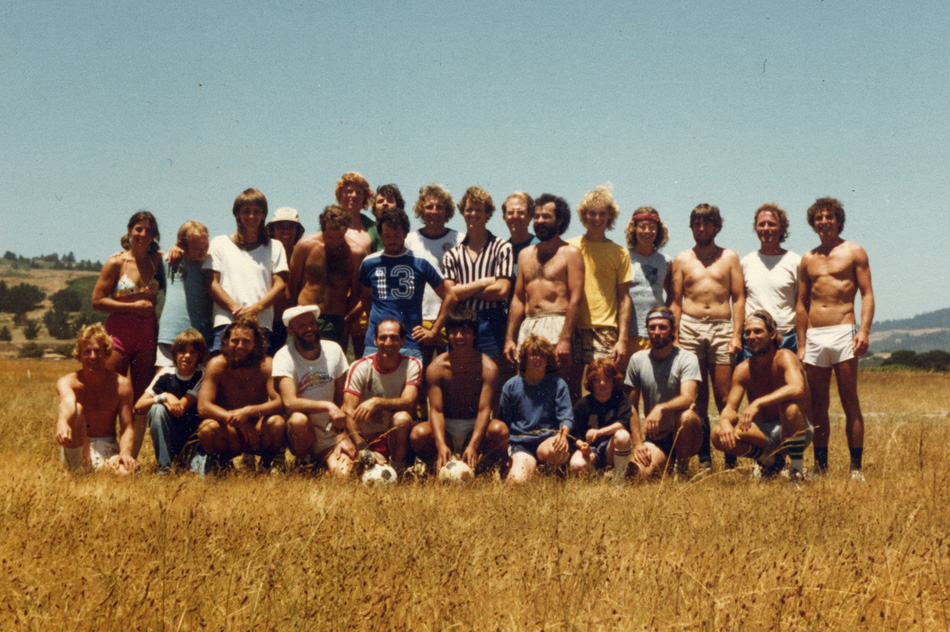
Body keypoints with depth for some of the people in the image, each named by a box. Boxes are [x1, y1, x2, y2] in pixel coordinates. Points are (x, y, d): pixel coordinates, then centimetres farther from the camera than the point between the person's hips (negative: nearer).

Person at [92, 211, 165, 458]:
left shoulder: (157, 261, 9)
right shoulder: (116, 262, -1)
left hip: (148, 335, 3)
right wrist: (133, 306, -10)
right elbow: (97, 300, -3)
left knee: (142, 401, 3)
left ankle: (132, 457, 8)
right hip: (119, 333, -3)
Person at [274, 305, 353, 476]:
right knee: (299, 419, -35)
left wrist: (342, 437, -7)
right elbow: (289, 402, -25)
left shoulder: (334, 350, 0)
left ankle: (326, 460, 7)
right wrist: (327, 406, -34)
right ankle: (303, 461, -6)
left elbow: (341, 398, 3)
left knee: (344, 473, -27)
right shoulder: (284, 357, -12)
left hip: (331, 437, 1)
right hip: (303, 436, 0)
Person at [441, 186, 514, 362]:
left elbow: (502, 290, -6)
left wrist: (465, 290, 0)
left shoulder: (501, 248, 4)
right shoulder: (452, 254, 12)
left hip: (490, 323, -2)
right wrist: (483, 282, -5)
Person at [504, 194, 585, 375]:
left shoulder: (570, 253, 2)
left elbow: (576, 299, -7)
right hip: (527, 327, 5)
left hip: (556, 326, -5)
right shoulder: (525, 254, 20)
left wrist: (566, 339, -17)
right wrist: (509, 338, 10)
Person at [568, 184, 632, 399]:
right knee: (571, 387, -1)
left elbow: (624, 299, 8)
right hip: (573, 328, 1)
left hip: (605, 328, -1)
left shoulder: (619, 253, 9)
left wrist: (622, 339, -1)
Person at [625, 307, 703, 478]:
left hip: (683, 437, -1)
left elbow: (688, 398, -25)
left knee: (686, 416, -36)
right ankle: (666, 462, 5)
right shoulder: (637, 360, 4)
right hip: (654, 439, 1)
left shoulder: (687, 359, -8)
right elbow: (632, 406, 6)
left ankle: (681, 467, -11)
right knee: (642, 471, -29)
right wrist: (637, 444, -4)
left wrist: (660, 408, -44)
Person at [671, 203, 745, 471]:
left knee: (724, 396, -6)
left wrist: (736, 334, -3)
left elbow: (738, 298, 8)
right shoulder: (682, 260, 14)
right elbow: (676, 302, 12)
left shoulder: (729, 257, 12)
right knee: (697, 397, 0)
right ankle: (704, 457, 5)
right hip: (690, 328, 1)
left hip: (722, 328, -1)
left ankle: (731, 456, -1)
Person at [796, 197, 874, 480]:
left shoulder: (853, 252, 5)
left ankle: (856, 467, -3)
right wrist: (801, 345, 13)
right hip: (814, 337, 4)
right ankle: (820, 465, 12)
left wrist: (864, 330, -15)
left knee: (850, 402, -4)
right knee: (817, 406, 6)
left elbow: (867, 295, -1)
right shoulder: (808, 259, 17)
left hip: (843, 332, -4)